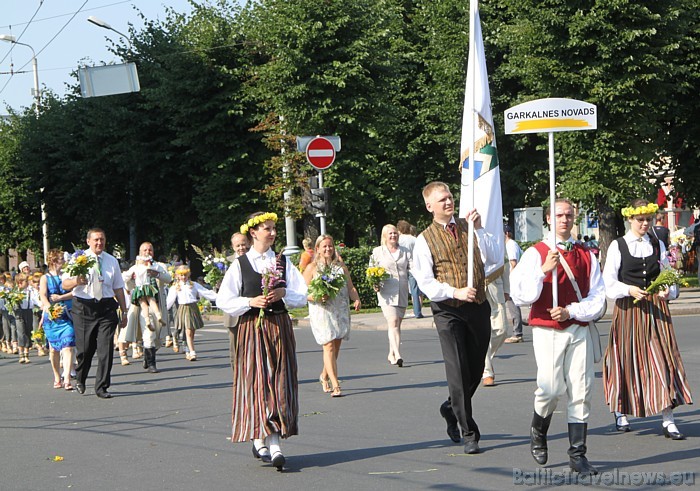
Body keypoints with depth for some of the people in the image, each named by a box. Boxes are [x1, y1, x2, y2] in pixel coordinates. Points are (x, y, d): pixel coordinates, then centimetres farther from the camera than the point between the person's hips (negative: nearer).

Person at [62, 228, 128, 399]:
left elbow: (118, 288, 14)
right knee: (84, 348, 4)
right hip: (83, 307, -2)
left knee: (106, 348, -6)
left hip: (107, 307, 2)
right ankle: (80, 379, 31)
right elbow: (65, 284, -4)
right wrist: (77, 281, -25)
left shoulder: (112, 261, 10)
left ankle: (101, 388, 1)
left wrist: (124, 311, 12)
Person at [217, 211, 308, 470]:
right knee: (257, 381, -8)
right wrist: (250, 301, -14)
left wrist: (283, 293, -11)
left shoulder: (283, 262, 10)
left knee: (279, 381, -2)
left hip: (280, 328, 2)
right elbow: (224, 301, -1)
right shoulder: (239, 265, 2)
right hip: (251, 329, -2)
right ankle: (262, 440, -3)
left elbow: (302, 296, 7)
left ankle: (271, 443, -1)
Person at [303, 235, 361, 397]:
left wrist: (356, 299, -7)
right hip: (321, 312, -4)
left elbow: (350, 287, 13)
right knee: (329, 347, -13)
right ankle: (335, 386, -16)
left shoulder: (341, 266, 15)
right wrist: (316, 297, -20)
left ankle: (324, 376, 33)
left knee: (336, 347, 8)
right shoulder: (312, 268, 3)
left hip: (341, 311, 4)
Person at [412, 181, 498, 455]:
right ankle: (469, 433, 0)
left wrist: (477, 230, -13)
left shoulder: (469, 227, 8)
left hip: (478, 306, 4)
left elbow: (493, 258, -4)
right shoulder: (425, 240, -1)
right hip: (448, 310, -4)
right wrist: (455, 292, -20)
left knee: (476, 368, 12)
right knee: (458, 371, -7)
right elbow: (425, 282, -7)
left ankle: (452, 408, 39)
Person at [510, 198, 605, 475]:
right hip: (547, 331, -3)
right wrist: (543, 271, -21)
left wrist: (570, 311, -8)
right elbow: (520, 296, -9)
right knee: (551, 389, -10)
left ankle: (577, 455, 6)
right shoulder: (535, 254, 0)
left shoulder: (586, 256, 10)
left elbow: (597, 297, 7)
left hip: (579, 330, 3)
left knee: (581, 391, -1)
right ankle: (538, 433, 21)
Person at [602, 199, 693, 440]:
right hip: (628, 310, -2)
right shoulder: (618, 246, 1)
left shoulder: (658, 245, 10)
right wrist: (630, 290, -19)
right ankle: (620, 411, 26)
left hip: (656, 310, 2)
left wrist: (668, 291, -10)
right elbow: (609, 282, -3)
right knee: (627, 360, 4)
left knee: (662, 361, -6)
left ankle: (668, 420, -8)